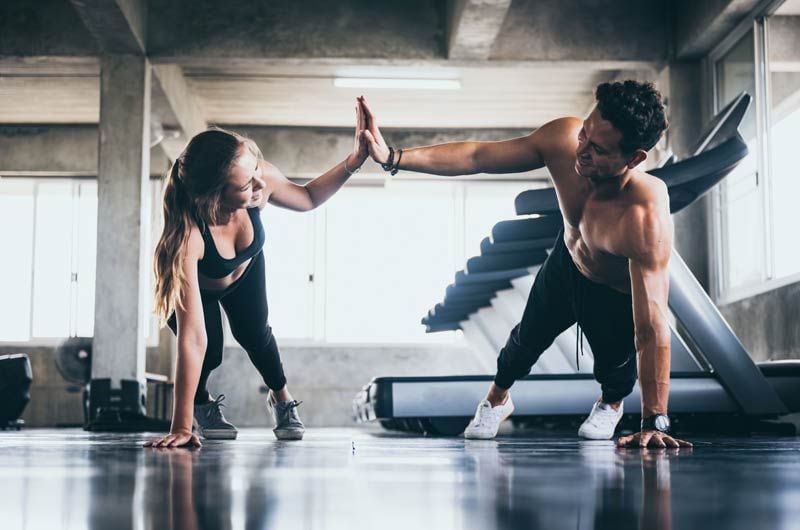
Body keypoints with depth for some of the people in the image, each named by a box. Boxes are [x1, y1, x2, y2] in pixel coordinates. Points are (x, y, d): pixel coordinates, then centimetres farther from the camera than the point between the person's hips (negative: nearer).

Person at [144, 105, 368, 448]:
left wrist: (353, 161, -28)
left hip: (245, 270, 3)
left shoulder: (262, 179, -38)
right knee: (210, 353, -15)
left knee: (255, 335, -3)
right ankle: (202, 404, 22)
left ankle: (281, 399, 30)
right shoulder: (188, 236, -50)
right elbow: (193, 339, -48)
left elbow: (307, 198, -12)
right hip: (195, 284, -3)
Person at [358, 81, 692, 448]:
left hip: (620, 292, -4)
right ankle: (497, 399, 55)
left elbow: (651, 327, -46)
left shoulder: (647, 218, -47)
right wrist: (393, 157, -29)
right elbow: (477, 156, -23)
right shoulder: (564, 139, -35)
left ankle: (611, 404, 48)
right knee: (529, 337, 22)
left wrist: (655, 423, -45)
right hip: (567, 261, 5)